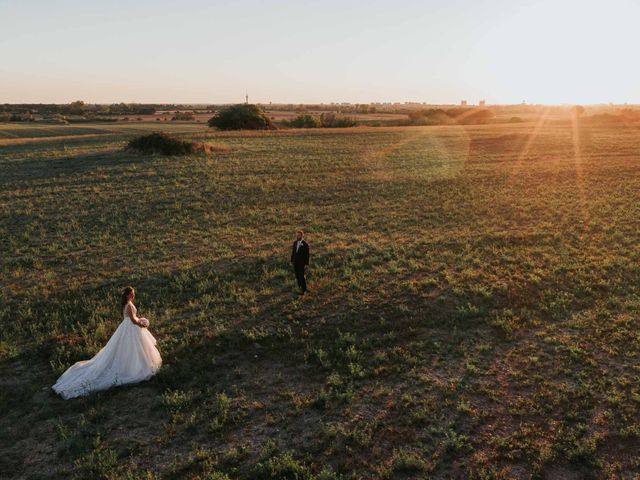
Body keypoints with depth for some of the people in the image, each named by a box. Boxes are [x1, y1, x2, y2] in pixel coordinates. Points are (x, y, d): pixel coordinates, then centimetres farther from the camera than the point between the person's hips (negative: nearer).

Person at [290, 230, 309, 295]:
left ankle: (304, 290, 7)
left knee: (301, 276, -7)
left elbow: (307, 255, -13)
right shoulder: (295, 243, 3)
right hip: (295, 263, 6)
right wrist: (292, 261, 10)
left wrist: (306, 264, -14)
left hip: (302, 263, -6)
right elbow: (293, 252, 11)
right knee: (297, 276, 10)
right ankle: (300, 288, 26)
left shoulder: (305, 244, -15)